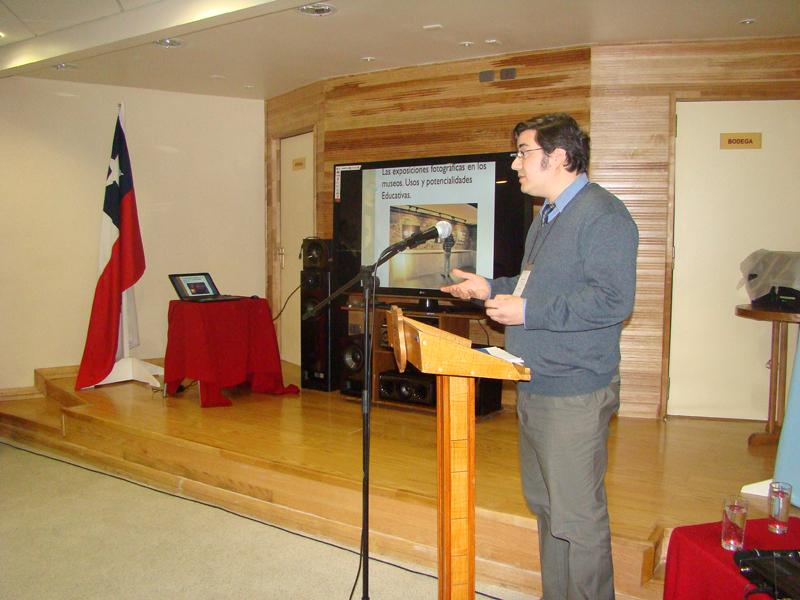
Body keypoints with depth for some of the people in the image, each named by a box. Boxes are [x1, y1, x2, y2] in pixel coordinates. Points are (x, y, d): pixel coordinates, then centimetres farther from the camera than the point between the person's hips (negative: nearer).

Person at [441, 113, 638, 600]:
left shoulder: (602, 215, -16)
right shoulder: (548, 216, 17)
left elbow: (614, 300, -24)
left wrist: (528, 313, -23)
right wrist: (491, 289, 14)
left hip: (575, 393, -10)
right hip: (536, 386, 11)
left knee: (578, 517, 1)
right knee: (545, 504, 20)